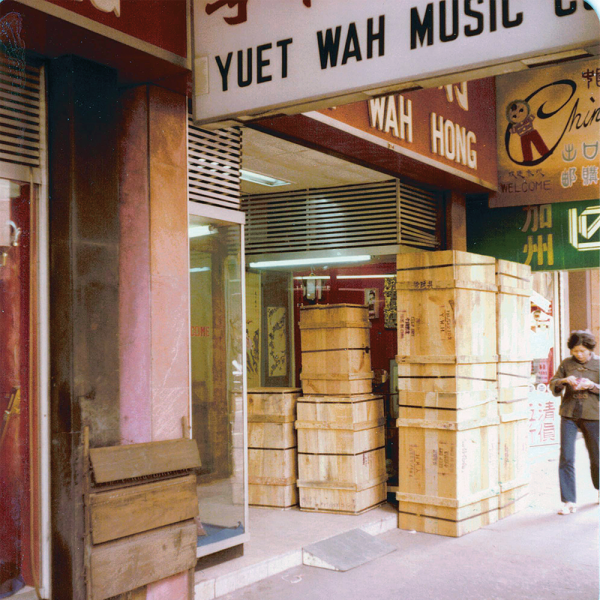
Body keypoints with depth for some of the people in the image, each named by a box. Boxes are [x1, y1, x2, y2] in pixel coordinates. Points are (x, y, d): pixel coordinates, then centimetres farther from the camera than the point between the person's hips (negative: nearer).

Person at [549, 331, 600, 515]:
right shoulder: (566, 364, 5)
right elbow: (553, 386, 7)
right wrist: (564, 381, -12)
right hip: (569, 415, 1)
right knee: (566, 457, -7)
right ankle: (568, 501, -2)